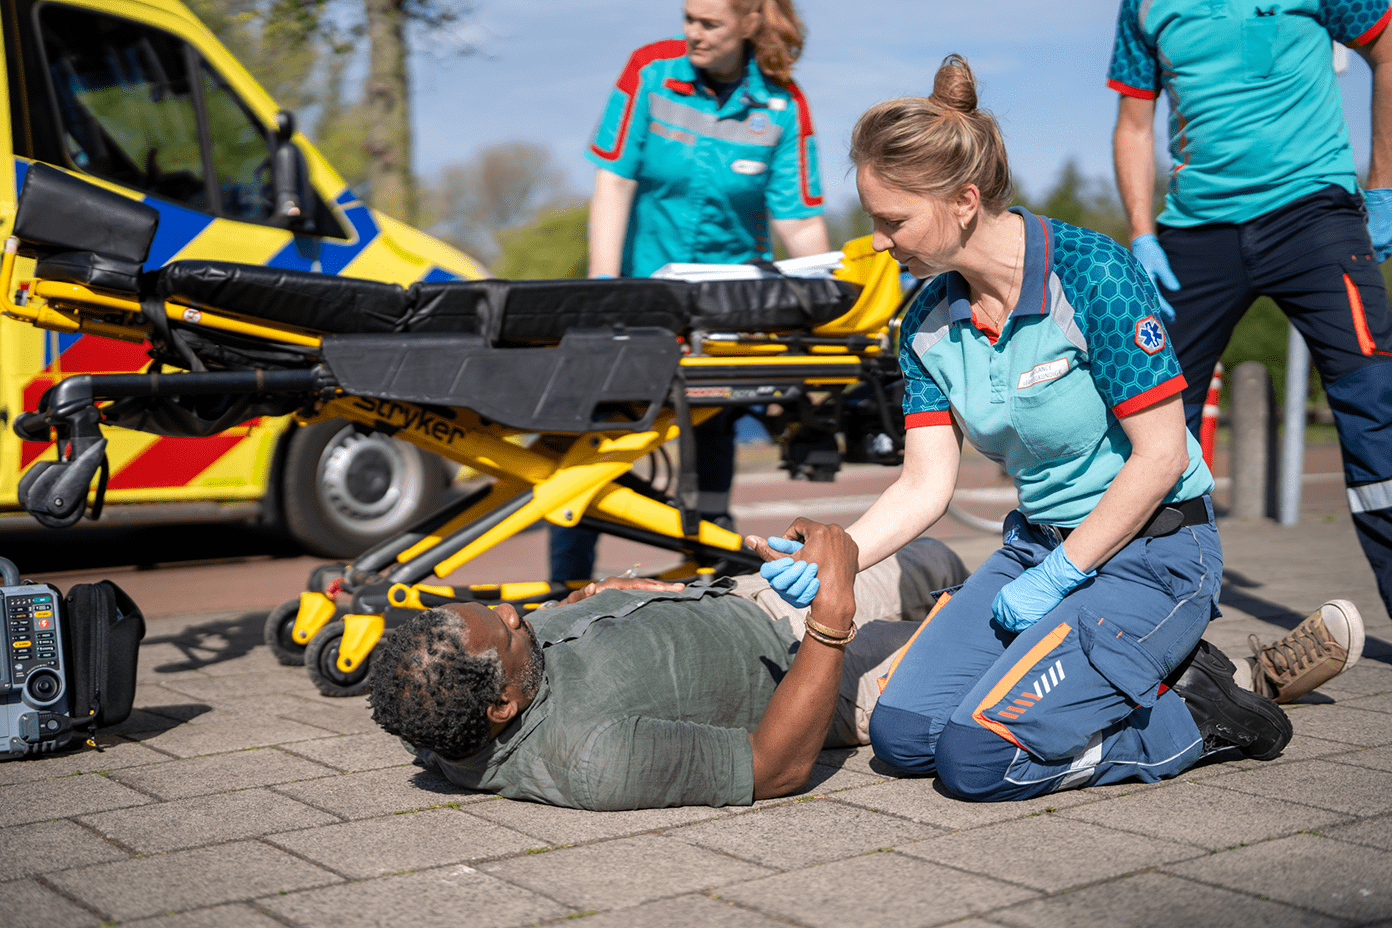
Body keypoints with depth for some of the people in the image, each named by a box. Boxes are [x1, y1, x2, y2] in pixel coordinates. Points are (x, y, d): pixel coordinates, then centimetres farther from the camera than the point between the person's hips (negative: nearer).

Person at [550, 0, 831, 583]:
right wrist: (604, 290, -17)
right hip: (642, 283, 0)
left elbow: (799, 223, -6)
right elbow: (614, 183, -9)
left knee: (713, 424, -5)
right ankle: (565, 589, 9)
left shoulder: (782, 105, -5)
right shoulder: (650, 71, -6)